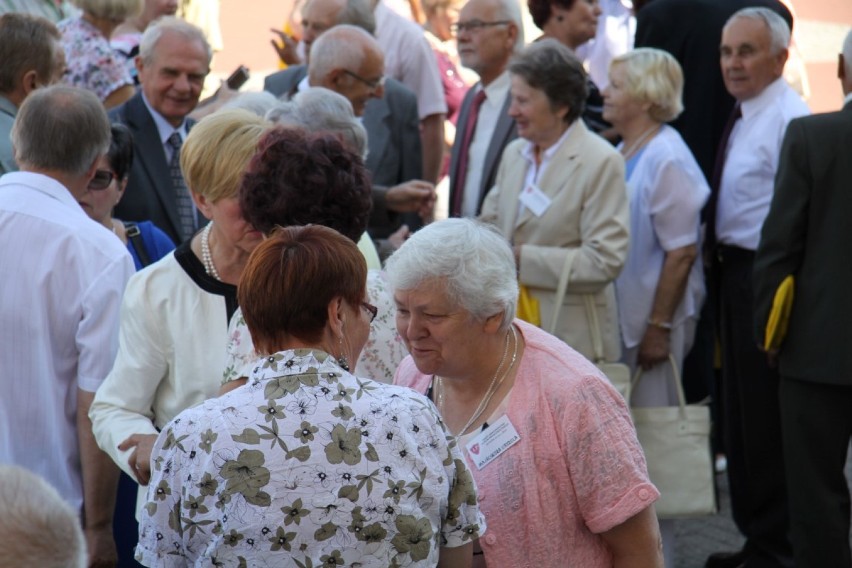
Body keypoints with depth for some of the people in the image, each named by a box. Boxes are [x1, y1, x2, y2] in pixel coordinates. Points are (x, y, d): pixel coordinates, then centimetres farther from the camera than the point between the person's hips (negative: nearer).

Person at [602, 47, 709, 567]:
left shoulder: (667, 160, -16)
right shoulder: (622, 153, 10)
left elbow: (682, 252, -18)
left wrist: (658, 327, -19)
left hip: (650, 322, -8)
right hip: (615, 316, 8)